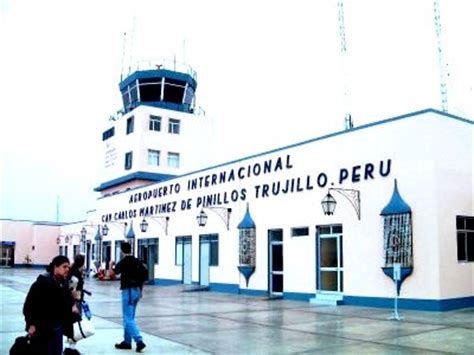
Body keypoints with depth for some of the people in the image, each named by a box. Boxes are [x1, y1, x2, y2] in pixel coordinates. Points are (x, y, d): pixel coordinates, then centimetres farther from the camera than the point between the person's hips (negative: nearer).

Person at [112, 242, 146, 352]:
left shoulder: (124, 261, -10)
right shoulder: (137, 261, 9)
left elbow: (114, 272, -18)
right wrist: (140, 291, 20)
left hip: (128, 291, -7)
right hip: (137, 290, 7)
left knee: (128, 319, -6)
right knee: (129, 318, 17)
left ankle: (139, 341, -17)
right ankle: (127, 341, 22)